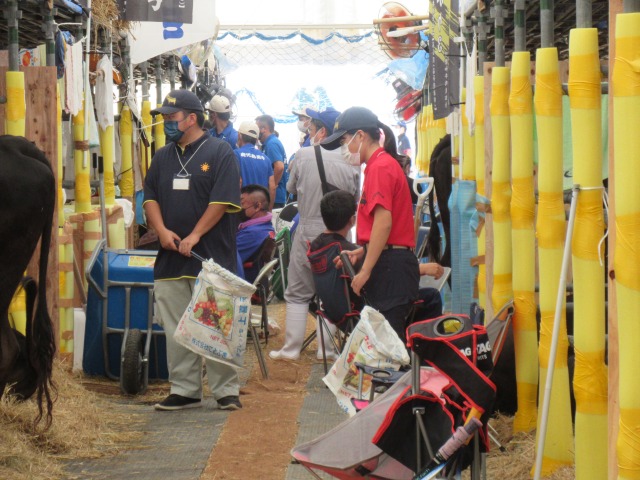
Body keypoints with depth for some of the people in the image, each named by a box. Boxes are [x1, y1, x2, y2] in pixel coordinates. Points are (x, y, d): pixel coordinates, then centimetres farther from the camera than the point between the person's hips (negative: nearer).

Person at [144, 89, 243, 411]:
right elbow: (150, 197, 14)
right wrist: (161, 230, -4)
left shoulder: (219, 152, -3)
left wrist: (194, 236, -15)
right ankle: (184, 390, 13)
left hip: (212, 257, -6)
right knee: (176, 330, 6)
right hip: (170, 260, 6)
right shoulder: (163, 157, 15)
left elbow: (223, 201, -10)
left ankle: (226, 391, 4)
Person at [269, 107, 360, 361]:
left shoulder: (304, 155, -10)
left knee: (297, 293, 7)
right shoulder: (351, 162, -6)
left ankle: (291, 349, 8)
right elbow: (355, 199, 5)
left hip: (308, 233, -2)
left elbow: (291, 188, 5)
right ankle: (326, 348, 15)